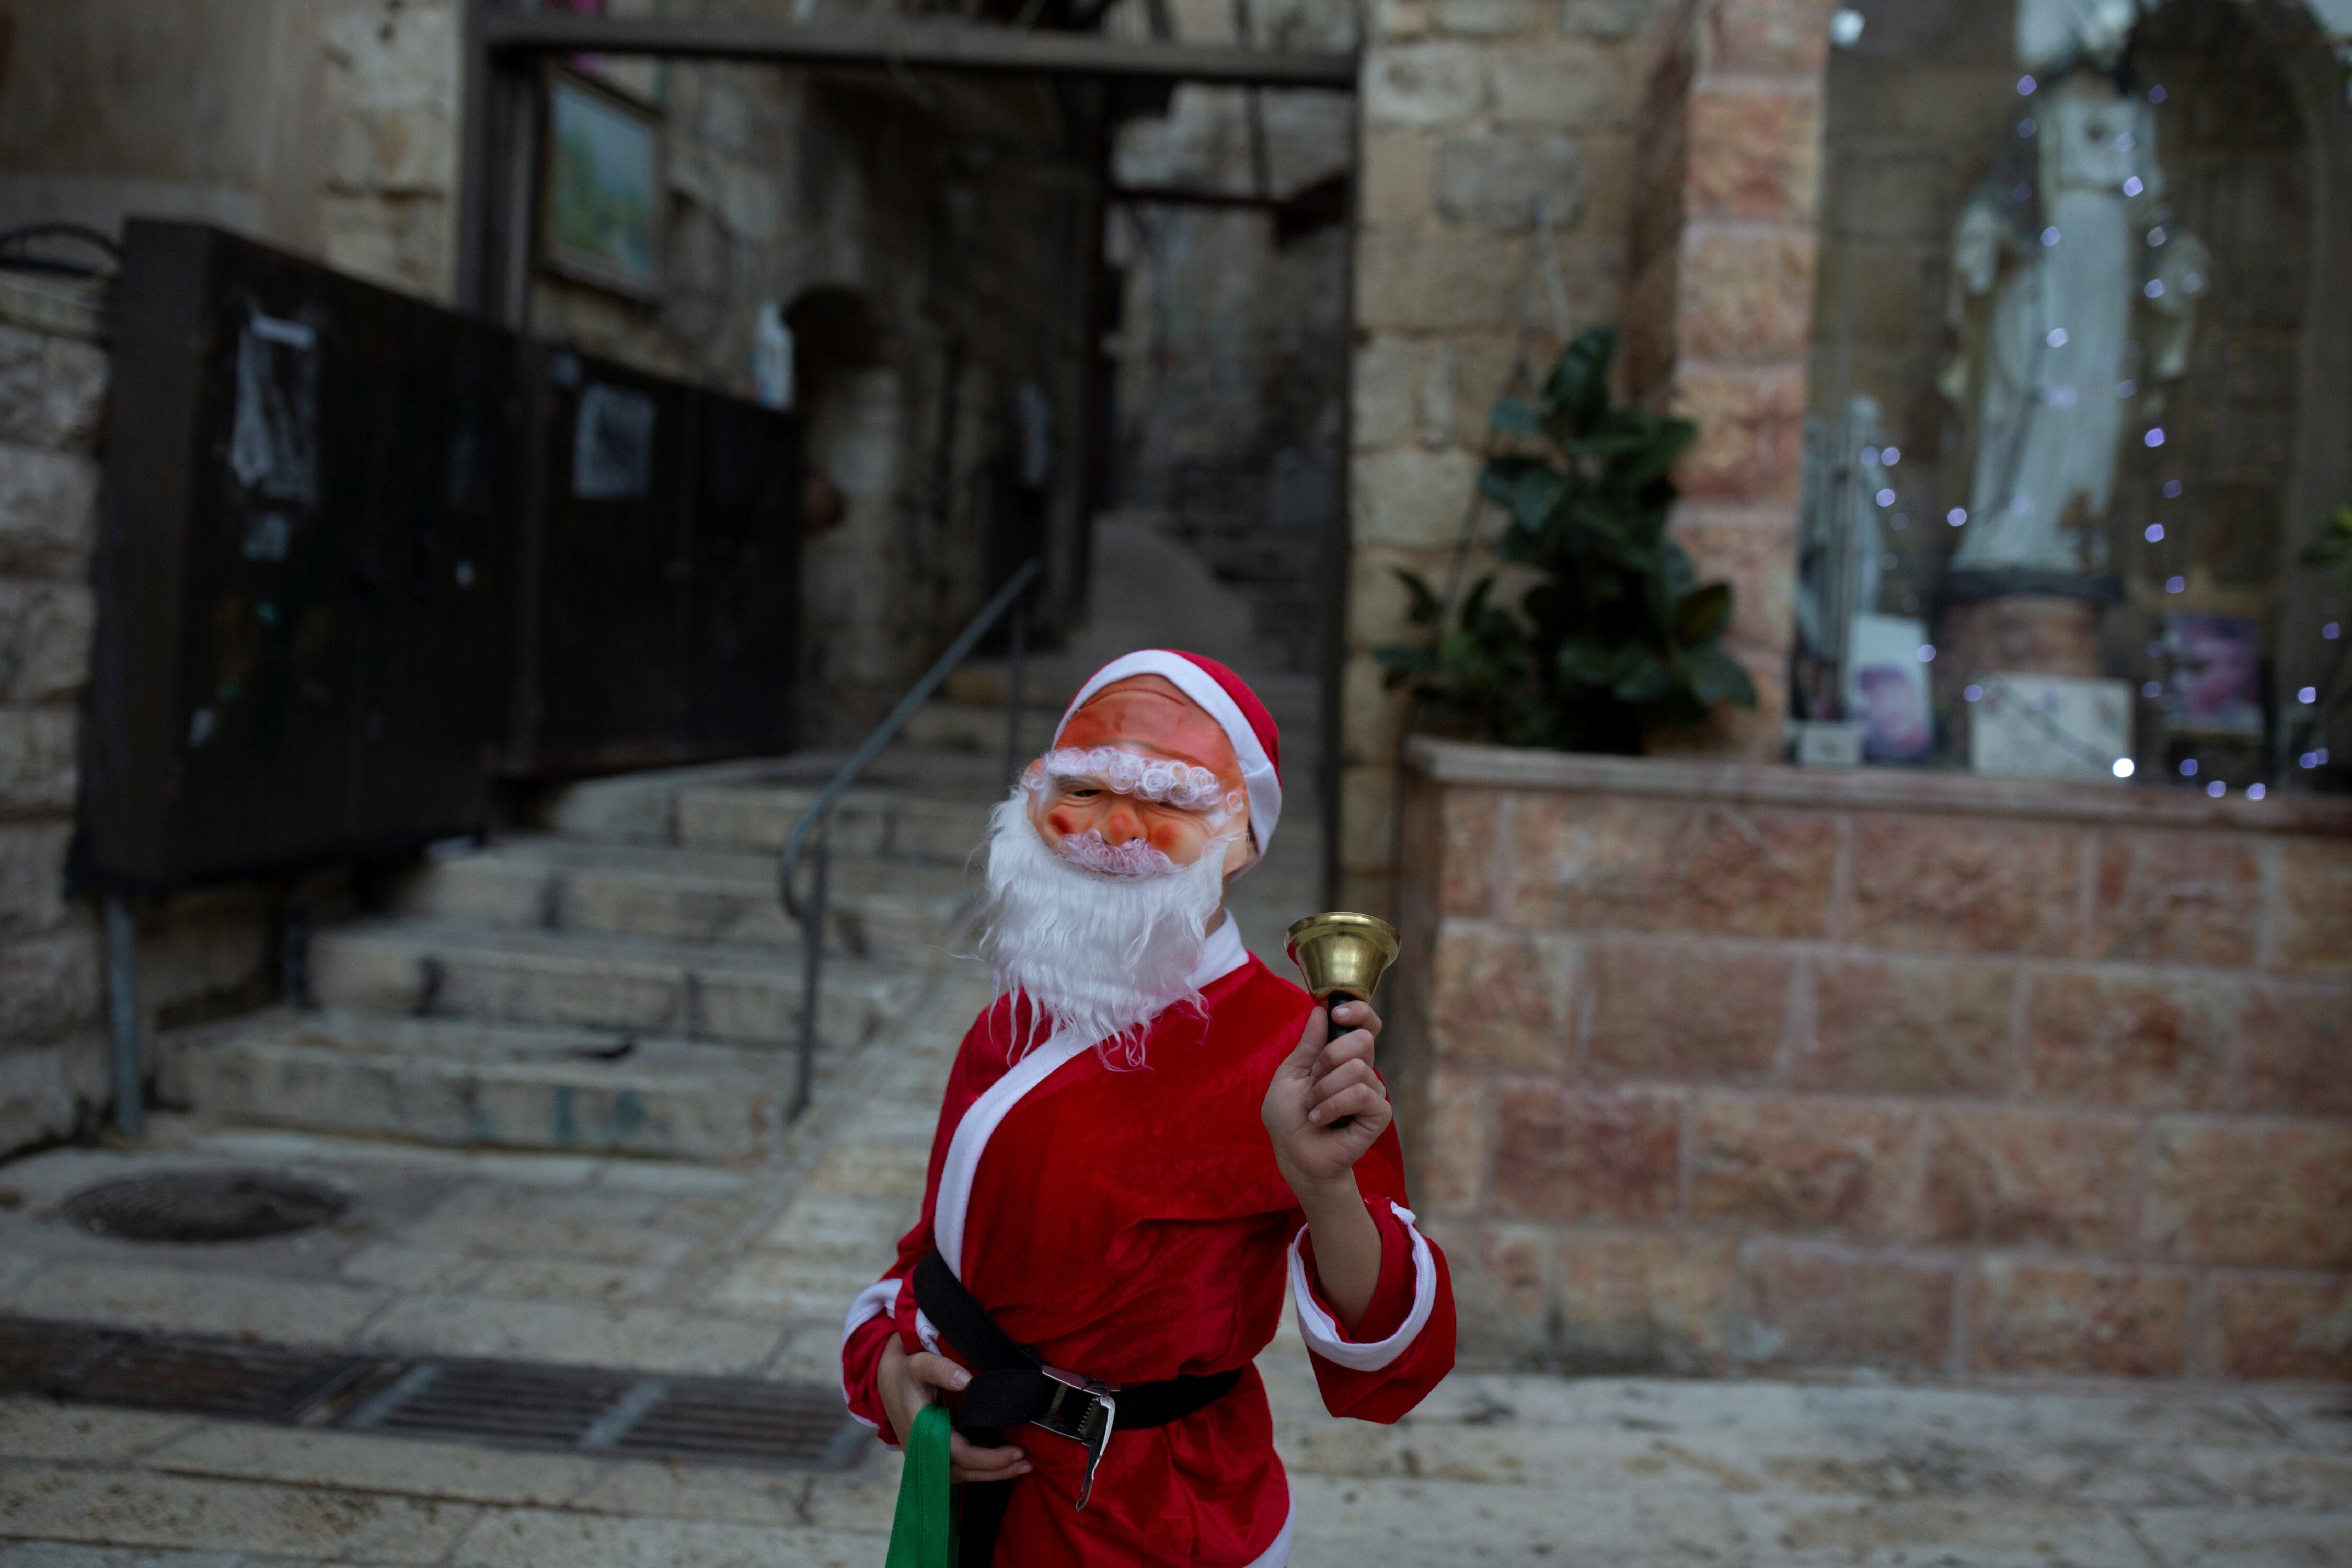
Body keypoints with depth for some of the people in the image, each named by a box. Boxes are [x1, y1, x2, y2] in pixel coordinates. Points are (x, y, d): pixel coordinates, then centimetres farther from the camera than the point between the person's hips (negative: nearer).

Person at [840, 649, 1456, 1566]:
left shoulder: (1282, 1054, -21)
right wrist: (888, 1367, -7)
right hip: (976, 1485, 6)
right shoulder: (1017, 1024, 1)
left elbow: (1386, 1367, -27)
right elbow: (940, 1249, 12)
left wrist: (1325, 1186, -44)